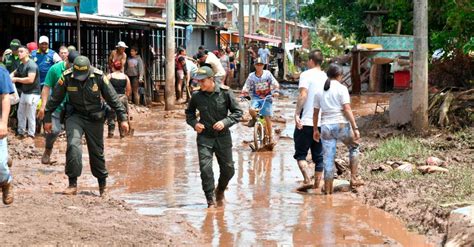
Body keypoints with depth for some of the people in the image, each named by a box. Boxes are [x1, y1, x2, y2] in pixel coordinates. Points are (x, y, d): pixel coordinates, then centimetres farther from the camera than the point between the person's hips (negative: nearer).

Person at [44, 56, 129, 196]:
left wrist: (123, 118, -7)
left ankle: (103, 184, 26)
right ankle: (72, 184, -15)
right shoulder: (67, 77, -14)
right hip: (75, 116, 0)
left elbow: (113, 98, -7)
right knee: (73, 146, -21)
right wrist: (47, 118, 3)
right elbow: (55, 99, -2)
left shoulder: (99, 77, -15)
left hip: (95, 118, 0)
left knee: (97, 152, 8)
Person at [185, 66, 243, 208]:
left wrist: (225, 122, -17)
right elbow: (189, 113, 14)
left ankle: (220, 191, 38)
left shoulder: (225, 93, -9)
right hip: (204, 137, 0)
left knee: (228, 169, 8)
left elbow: (237, 112, -2)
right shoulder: (197, 96, -5)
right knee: (205, 168, -12)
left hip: (223, 137, 0)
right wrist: (194, 123, -6)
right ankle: (210, 201, -1)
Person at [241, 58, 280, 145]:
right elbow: (247, 86, 0)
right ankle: (254, 119, 9)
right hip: (256, 97, 1)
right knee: (251, 110, -29)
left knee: (268, 118, -4)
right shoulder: (251, 76, -1)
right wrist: (244, 91, -21)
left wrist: (276, 91, -24)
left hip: (266, 98, -1)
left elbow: (275, 83, -8)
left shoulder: (267, 74, -4)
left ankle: (270, 137, 9)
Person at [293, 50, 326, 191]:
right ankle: (317, 185, 10)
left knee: (300, 153, 3)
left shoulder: (306, 75, -6)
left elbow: (303, 95, -18)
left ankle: (307, 180, -13)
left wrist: (297, 113, -18)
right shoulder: (326, 77, 10)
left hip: (306, 121, -5)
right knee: (319, 156, 10)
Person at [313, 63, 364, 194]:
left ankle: (328, 191, 9)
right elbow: (347, 109, -13)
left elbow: (315, 113, 11)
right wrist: (355, 128, -12)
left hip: (326, 126, 4)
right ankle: (353, 178, 16)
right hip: (341, 125, -4)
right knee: (354, 148, 22)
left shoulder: (320, 91, 8)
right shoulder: (341, 88, -6)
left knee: (328, 159, 7)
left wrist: (315, 130, 21)